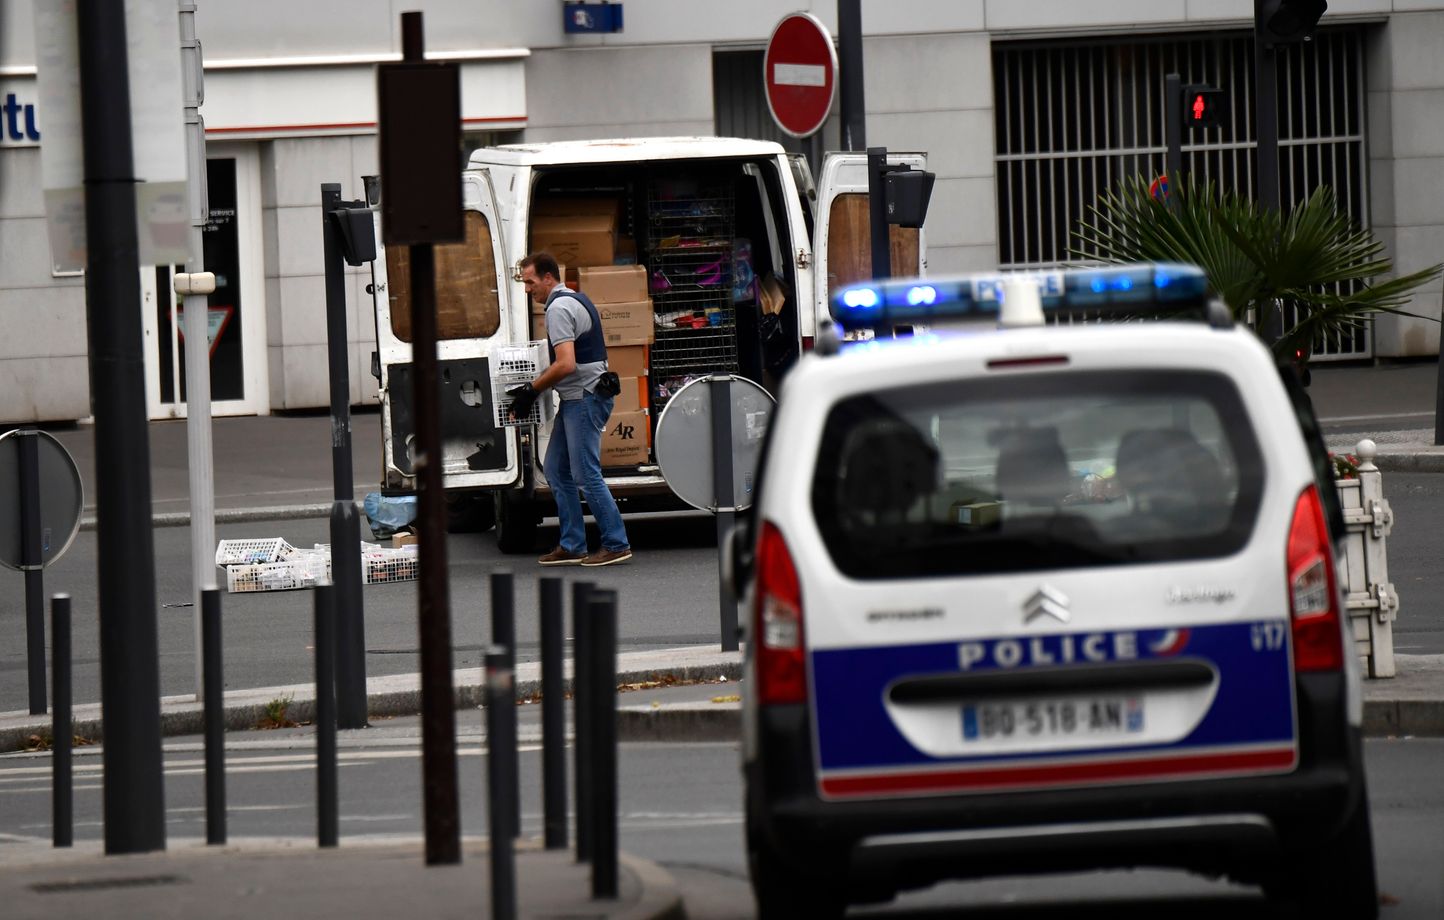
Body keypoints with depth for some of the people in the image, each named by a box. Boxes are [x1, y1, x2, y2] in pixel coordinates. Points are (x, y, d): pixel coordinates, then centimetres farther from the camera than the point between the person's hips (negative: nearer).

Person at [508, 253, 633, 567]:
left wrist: (532, 389, -11)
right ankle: (572, 546, 13)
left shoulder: (559, 308, -15)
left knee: (586, 474, -8)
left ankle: (616, 544, -4)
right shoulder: (576, 300, 18)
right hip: (577, 399, 11)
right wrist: (536, 387, 19)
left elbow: (566, 365, -23)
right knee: (556, 470, 11)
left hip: (584, 397, -11)